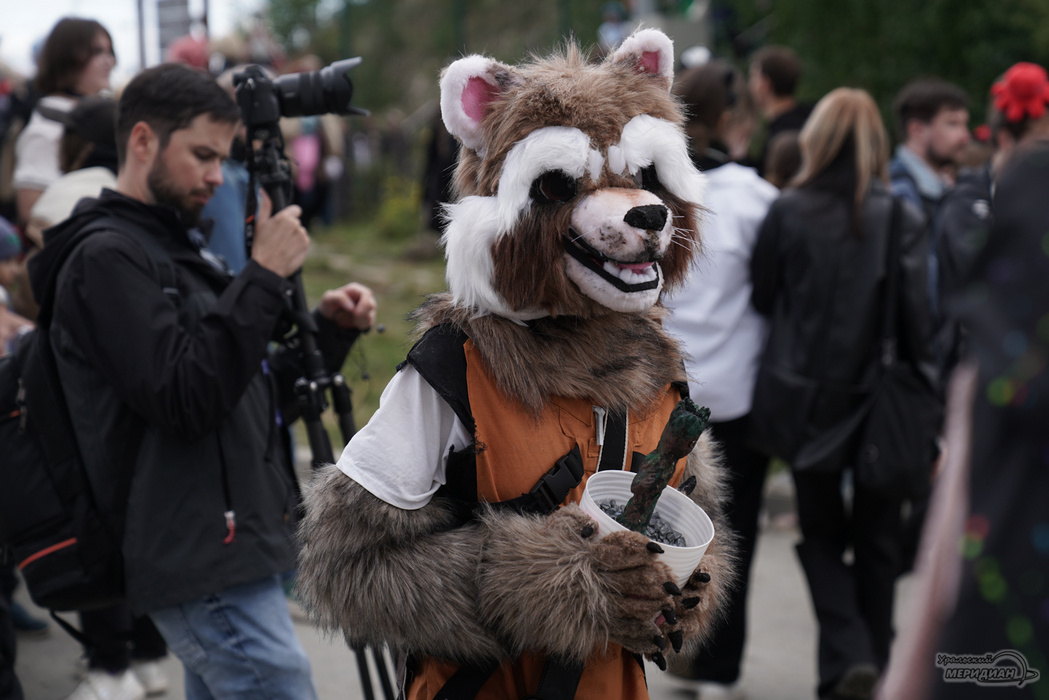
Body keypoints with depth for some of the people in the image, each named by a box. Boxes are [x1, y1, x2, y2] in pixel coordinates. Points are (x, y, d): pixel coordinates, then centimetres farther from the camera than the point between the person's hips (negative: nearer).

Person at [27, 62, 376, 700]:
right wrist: (264, 277, -18)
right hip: (206, 569, -10)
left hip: (226, 550, 10)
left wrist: (329, 331, 6)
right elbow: (186, 401, -21)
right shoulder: (108, 258, -10)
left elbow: (258, 399, 21)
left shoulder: (174, 247, 20)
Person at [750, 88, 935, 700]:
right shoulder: (902, 217, -7)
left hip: (808, 397, 0)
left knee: (822, 534, 13)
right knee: (877, 539, 15)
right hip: (880, 398, 0)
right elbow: (919, 316, -8)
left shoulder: (788, 212, -7)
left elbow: (761, 298, 1)